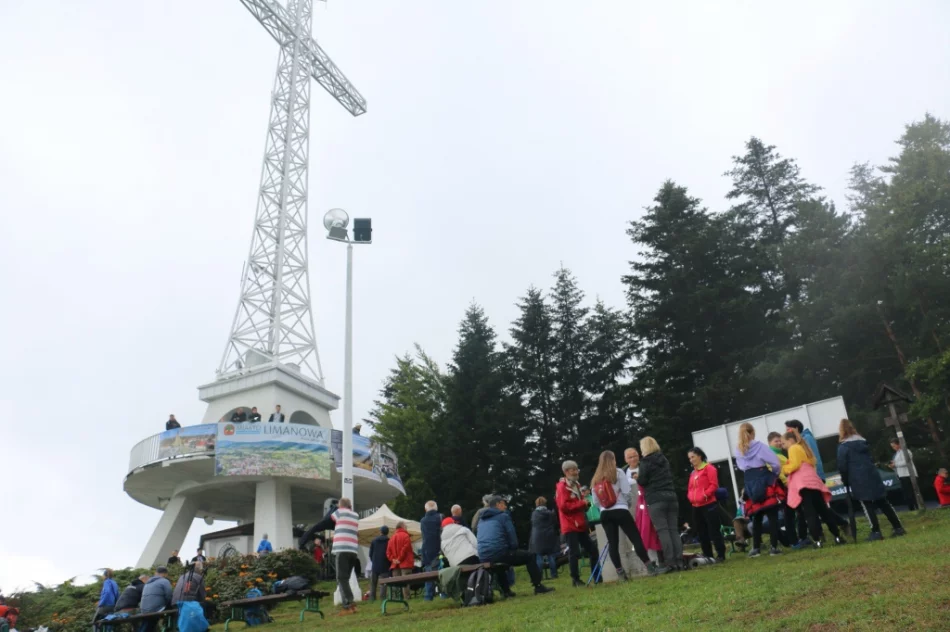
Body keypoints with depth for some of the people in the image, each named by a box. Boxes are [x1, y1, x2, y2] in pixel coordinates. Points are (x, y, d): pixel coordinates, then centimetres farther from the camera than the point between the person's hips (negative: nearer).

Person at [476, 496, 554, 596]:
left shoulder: (481, 520, 22)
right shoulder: (503, 516, 3)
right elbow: (513, 539, -1)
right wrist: (513, 549, 19)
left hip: (483, 558, 6)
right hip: (499, 554, -6)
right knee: (529, 556, 13)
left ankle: (505, 591, 32)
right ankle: (538, 586, 9)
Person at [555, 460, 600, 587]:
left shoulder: (576, 485, 18)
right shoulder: (562, 487, -11)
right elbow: (563, 506, -21)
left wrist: (584, 505, 8)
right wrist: (581, 503, -17)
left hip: (580, 525, 9)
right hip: (570, 526, -9)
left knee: (592, 549, 8)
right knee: (574, 552, -10)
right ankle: (575, 579, -1)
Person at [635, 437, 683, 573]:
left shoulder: (646, 462, -4)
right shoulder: (664, 460, 18)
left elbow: (642, 481, -6)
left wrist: (637, 477, 15)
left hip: (656, 500, -7)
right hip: (671, 497, 7)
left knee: (663, 531, -8)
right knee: (673, 530, 4)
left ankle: (669, 562, -11)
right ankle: (679, 561, 1)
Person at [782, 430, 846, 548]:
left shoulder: (793, 448, 1)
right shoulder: (803, 447, 28)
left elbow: (795, 465, -12)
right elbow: (811, 463, 24)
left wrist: (783, 469, 1)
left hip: (802, 483, -9)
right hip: (813, 480, 9)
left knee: (810, 513, -11)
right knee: (823, 510, 11)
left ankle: (817, 540, -17)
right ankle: (837, 537, 13)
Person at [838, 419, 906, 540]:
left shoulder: (843, 447, -7)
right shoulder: (862, 442, 15)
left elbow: (842, 467, -11)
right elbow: (871, 459, 19)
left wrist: (845, 481, 4)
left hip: (859, 481, -6)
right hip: (872, 476, 6)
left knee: (867, 506, -3)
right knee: (883, 503, 11)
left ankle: (876, 532, -6)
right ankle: (898, 528, 11)